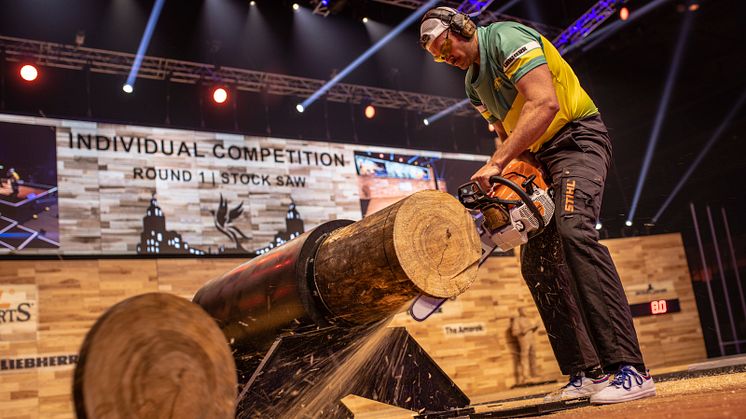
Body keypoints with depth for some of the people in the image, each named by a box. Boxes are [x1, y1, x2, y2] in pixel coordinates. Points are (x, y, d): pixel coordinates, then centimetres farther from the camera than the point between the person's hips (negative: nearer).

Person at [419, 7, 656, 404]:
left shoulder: (506, 37, -11)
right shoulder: (474, 83, 16)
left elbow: (544, 104, -25)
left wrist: (495, 164, -28)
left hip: (577, 138, -9)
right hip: (539, 157, 9)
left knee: (573, 229, -31)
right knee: (537, 263, -1)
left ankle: (630, 369, -32)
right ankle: (586, 373, 1)